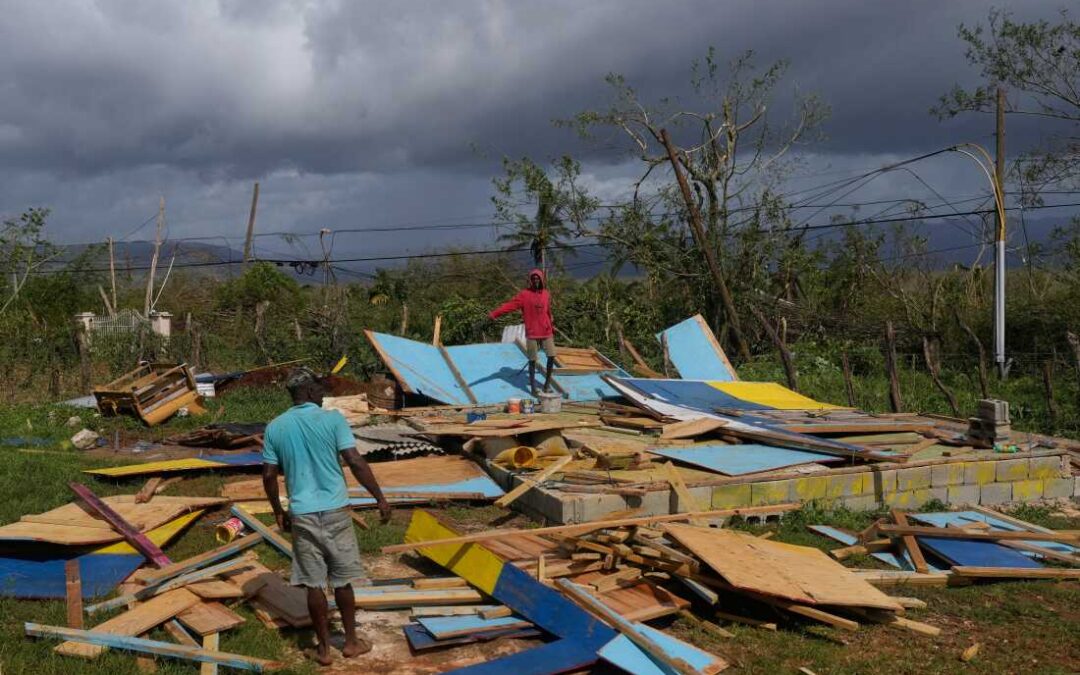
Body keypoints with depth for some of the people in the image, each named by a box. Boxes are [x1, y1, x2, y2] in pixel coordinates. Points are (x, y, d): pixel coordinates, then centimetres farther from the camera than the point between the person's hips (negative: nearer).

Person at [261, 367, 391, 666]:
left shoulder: (275, 428, 2)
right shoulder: (332, 419, -8)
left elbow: (268, 476, 5)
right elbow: (356, 462, -12)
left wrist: (278, 512, 18)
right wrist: (380, 498, -5)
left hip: (302, 515, 2)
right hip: (335, 510, -2)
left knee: (313, 583, 9)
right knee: (342, 580, 12)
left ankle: (324, 648, 18)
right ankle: (351, 641, 23)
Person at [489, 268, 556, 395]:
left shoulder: (546, 294, 7)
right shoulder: (524, 294, -6)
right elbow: (509, 305, -15)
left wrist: (552, 326, 25)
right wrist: (494, 313, -26)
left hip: (546, 332, 4)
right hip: (532, 334, -4)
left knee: (551, 356, 1)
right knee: (532, 360, 1)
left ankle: (547, 383, 16)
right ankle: (533, 387, 10)